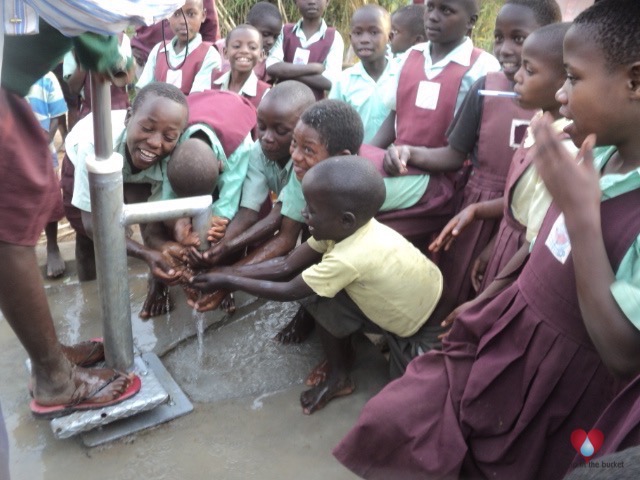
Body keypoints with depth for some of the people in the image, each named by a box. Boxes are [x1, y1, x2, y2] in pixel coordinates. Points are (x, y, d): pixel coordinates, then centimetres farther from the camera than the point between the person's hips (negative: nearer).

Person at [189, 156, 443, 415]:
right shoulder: (349, 228, -13)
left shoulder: (349, 259, -35)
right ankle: (338, 377, 12)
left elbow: (287, 291, -22)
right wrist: (227, 272, -10)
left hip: (428, 331, -6)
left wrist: (226, 282, -14)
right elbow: (286, 266, -6)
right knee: (320, 291, -6)